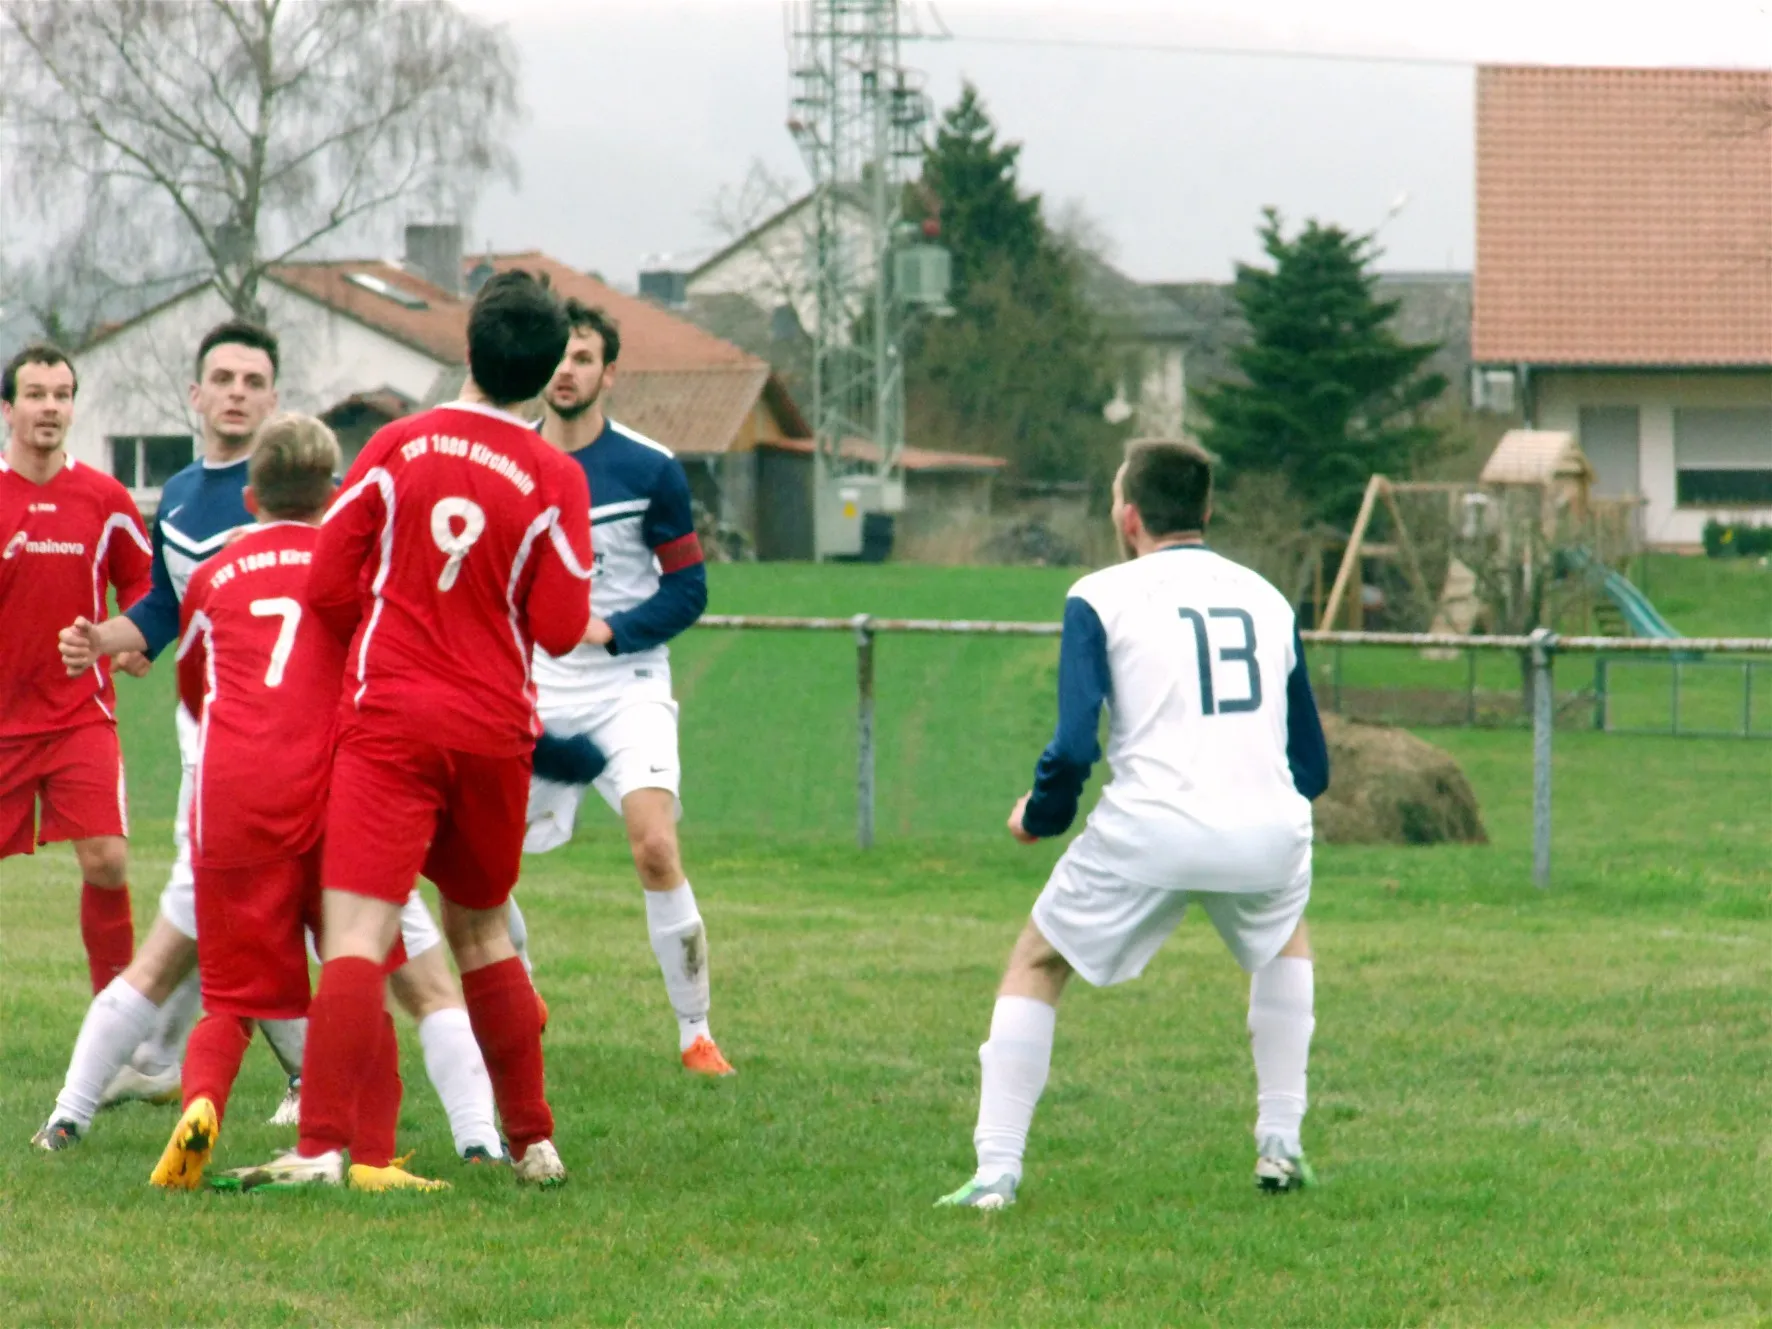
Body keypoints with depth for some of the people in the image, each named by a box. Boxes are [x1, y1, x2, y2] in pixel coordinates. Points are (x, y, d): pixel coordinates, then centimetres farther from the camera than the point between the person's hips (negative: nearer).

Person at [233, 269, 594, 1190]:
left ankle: (322, 1149, -25)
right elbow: (561, 630, -4)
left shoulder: (399, 447, -2)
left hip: (391, 725, -2)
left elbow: (328, 587, 0)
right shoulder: (555, 480, -3)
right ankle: (533, 1142, 24)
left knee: (356, 936, -12)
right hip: (497, 726, 2)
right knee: (482, 931, 20)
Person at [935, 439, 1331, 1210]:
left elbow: (1073, 747, -6)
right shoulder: (1269, 599, 19)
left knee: (1036, 966, 19)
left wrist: (1037, 817, 14)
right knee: (1284, 943, 36)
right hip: (1268, 831, 3)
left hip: (1148, 830, -3)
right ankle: (1280, 1145, 27)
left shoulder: (1101, 597, 5)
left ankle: (995, 1172, 9)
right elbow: (1312, 769, 21)